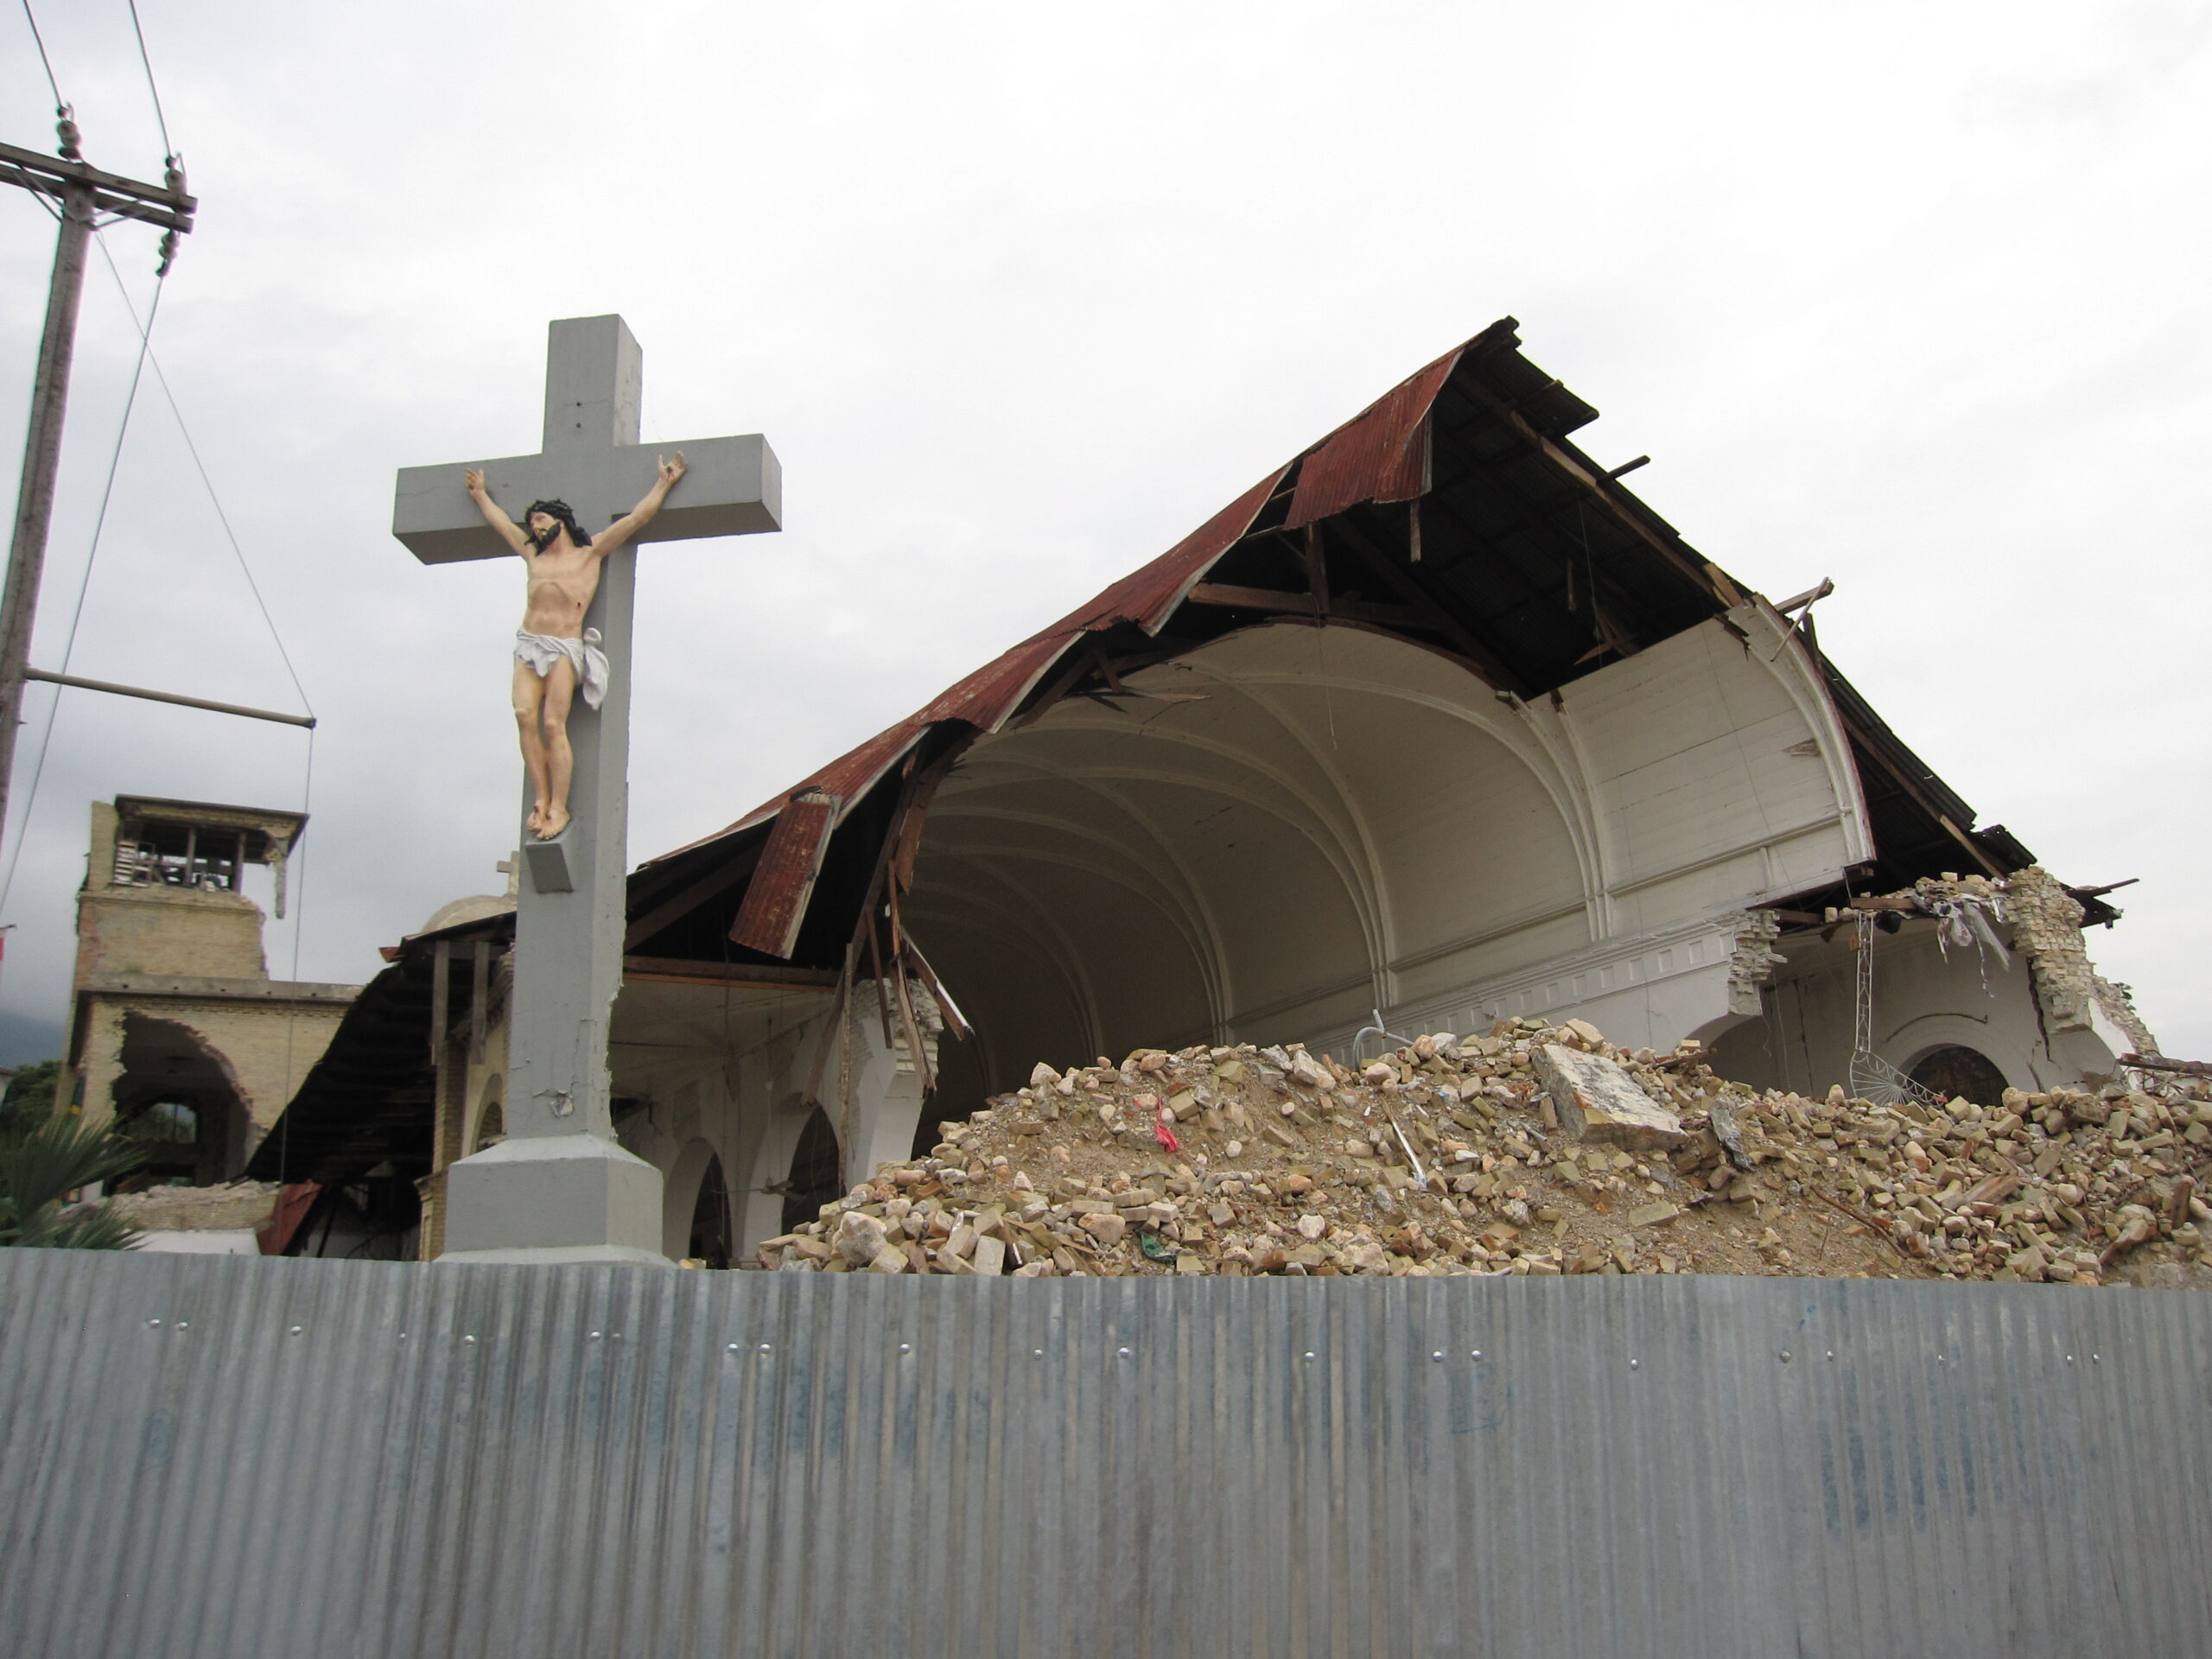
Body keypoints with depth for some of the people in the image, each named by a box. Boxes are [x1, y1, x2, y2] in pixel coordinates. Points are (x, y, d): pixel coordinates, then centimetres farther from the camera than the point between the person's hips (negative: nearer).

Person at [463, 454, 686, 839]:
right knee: (525, 715, -18)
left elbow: (636, 519, 14)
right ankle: (540, 799, -16)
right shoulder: (532, 556, 25)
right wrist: (480, 494, 54)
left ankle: (559, 808, -15)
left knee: (554, 725, -16)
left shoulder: (591, 553, 13)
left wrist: (663, 483, 17)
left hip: (565, 647, -4)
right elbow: (502, 522, 42)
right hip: (529, 645, 4)